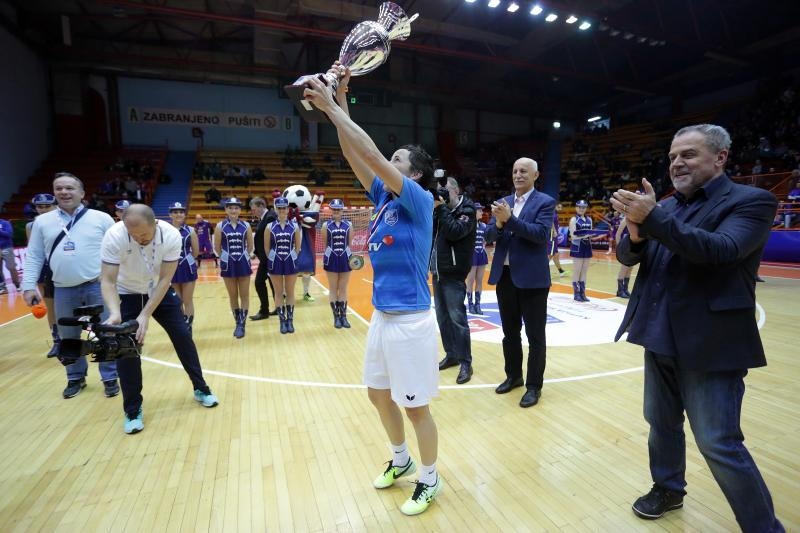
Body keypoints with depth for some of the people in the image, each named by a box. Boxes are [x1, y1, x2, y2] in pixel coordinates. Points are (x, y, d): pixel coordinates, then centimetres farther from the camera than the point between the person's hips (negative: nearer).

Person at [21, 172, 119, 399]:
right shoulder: (42, 221, 8)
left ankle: (110, 378, 19)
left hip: (98, 287, -3)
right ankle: (76, 378, 33)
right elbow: (34, 257, 10)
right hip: (63, 291, 3)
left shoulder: (101, 218, -1)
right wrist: (29, 286, 3)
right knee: (68, 337, 14)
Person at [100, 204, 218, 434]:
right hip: (127, 295, -1)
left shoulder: (171, 235, -29)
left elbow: (164, 279, -25)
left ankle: (201, 389, 19)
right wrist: (114, 312, -44)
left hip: (160, 292, 1)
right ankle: (133, 410, 11)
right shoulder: (114, 236, -30)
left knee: (183, 336, 1)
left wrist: (145, 315, -32)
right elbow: (108, 281, -27)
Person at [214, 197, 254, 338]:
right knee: (232, 296, 9)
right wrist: (225, 257, 9)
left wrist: (244, 256, 9)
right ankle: (238, 323, 22)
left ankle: (242, 324, 10)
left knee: (244, 295, 3)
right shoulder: (220, 226, -2)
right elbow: (217, 247, 3)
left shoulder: (246, 226, 0)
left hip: (243, 263, 0)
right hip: (228, 264, 0)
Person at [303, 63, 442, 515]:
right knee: (379, 394, 20)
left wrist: (330, 107, -15)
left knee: (415, 406, 7)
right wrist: (341, 97, 2)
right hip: (382, 315, 8)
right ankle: (401, 461, 44)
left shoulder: (420, 200, -12)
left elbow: (372, 154, -20)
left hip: (411, 320, -8)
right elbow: (357, 154, 5)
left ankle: (431, 479, 32)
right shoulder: (385, 198, 8)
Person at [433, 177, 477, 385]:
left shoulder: (467, 211, -6)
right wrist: (431, 208, -8)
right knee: (442, 317, 12)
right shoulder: (439, 209, 12)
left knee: (457, 318, -6)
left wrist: (441, 207, -18)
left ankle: (465, 363, 2)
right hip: (438, 272, 7)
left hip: (454, 274, -7)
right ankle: (451, 355, 24)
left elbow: (455, 232, -22)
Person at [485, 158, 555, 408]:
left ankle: (534, 385, 20)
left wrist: (510, 218, -23)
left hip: (532, 277, -5)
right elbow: (489, 236, 4)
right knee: (510, 332, 17)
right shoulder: (503, 202, 10)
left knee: (535, 335, 6)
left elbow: (541, 234, -18)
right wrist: (499, 223, -16)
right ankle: (513, 376, 34)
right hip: (505, 275, 5)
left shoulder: (545, 202, -4)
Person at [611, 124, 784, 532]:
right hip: (660, 337, 7)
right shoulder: (666, 207, 10)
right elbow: (628, 257, 4)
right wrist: (636, 232, -18)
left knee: (719, 444, 2)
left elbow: (721, 250, -25)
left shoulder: (751, 201, -7)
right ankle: (668, 488, 42)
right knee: (662, 423, 20)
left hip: (711, 344, -6)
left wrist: (653, 218, -29)